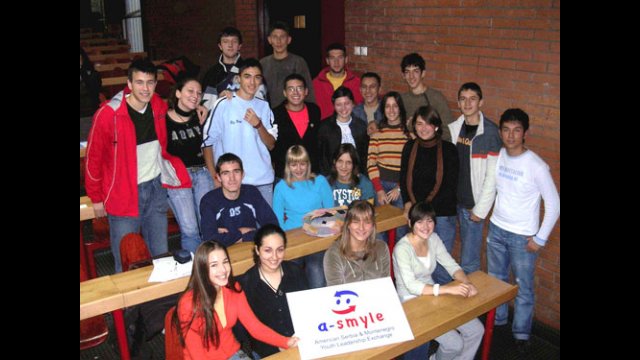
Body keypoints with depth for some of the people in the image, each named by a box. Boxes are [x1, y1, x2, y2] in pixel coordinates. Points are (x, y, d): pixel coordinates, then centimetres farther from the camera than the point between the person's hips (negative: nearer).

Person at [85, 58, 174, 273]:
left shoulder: (160, 108, -2)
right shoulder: (108, 114, -17)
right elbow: (94, 158, -7)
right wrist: (96, 197, 0)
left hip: (155, 189, 4)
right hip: (123, 194, -4)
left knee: (161, 255, 15)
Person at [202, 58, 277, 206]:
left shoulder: (264, 106, 9)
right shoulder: (223, 105, -3)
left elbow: (271, 145, 6)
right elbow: (207, 142, -1)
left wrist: (258, 125, -12)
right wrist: (214, 177, -7)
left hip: (264, 181, 4)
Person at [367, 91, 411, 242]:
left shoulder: (410, 133, 0)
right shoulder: (377, 133, 5)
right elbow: (371, 163, 3)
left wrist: (399, 188, -6)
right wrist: (379, 190, -5)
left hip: (402, 186, -1)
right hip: (382, 185, 2)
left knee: (402, 231, 0)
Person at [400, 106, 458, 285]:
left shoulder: (448, 149, -5)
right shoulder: (410, 147, 5)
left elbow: (451, 185, -7)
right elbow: (404, 179, 10)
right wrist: (408, 203, -6)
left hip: (442, 214, -3)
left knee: (441, 261, 2)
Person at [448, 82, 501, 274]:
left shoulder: (490, 132, -12)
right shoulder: (454, 128, 6)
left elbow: (492, 175, -14)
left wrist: (481, 209, -13)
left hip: (473, 205, -6)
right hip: (452, 201, 6)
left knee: (469, 262, 0)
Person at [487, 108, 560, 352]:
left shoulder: (536, 166, -19)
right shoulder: (497, 156, -4)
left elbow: (553, 204, -14)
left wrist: (540, 238, -12)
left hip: (523, 236, -5)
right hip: (496, 229, 5)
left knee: (523, 287, 7)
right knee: (495, 279, 20)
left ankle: (521, 333, 27)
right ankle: (496, 319, 42)